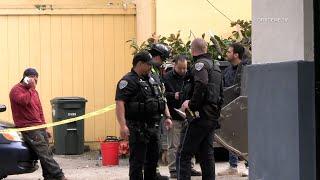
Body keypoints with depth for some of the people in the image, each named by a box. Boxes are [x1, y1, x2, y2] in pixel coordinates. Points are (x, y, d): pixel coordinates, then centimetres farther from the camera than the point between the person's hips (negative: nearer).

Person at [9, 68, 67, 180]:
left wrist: (44, 128, 24)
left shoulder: (34, 91, 22)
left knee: (47, 154, 1)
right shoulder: (16, 90, -4)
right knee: (44, 154, -16)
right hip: (28, 128, -8)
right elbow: (23, 100, -26)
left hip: (39, 127, 9)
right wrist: (31, 89, -14)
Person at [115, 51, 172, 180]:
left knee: (153, 159, 15)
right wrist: (123, 125, -31)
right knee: (137, 161, -3)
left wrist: (167, 116, 12)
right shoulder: (128, 81, -12)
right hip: (138, 128, -8)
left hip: (154, 126, 8)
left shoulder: (152, 79, 15)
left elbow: (161, 99, 24)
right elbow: (119, 103, -22)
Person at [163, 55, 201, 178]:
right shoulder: (167, 78, -3)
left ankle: (189, 167, 18)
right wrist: (173, 95, -18)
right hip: (174, 116, -4)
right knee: (174, 145, -2)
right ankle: (173, 169, 3)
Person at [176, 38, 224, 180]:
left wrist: (191, 104, -17)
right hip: (213, 118, 9)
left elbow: (201, 85, -27)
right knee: (207, 155, 11)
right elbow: (221, 95, 24)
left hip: (199, 116, -9)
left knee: (183, 155, -6)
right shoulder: (215, 67, 20)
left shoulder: (200, 64, -9)